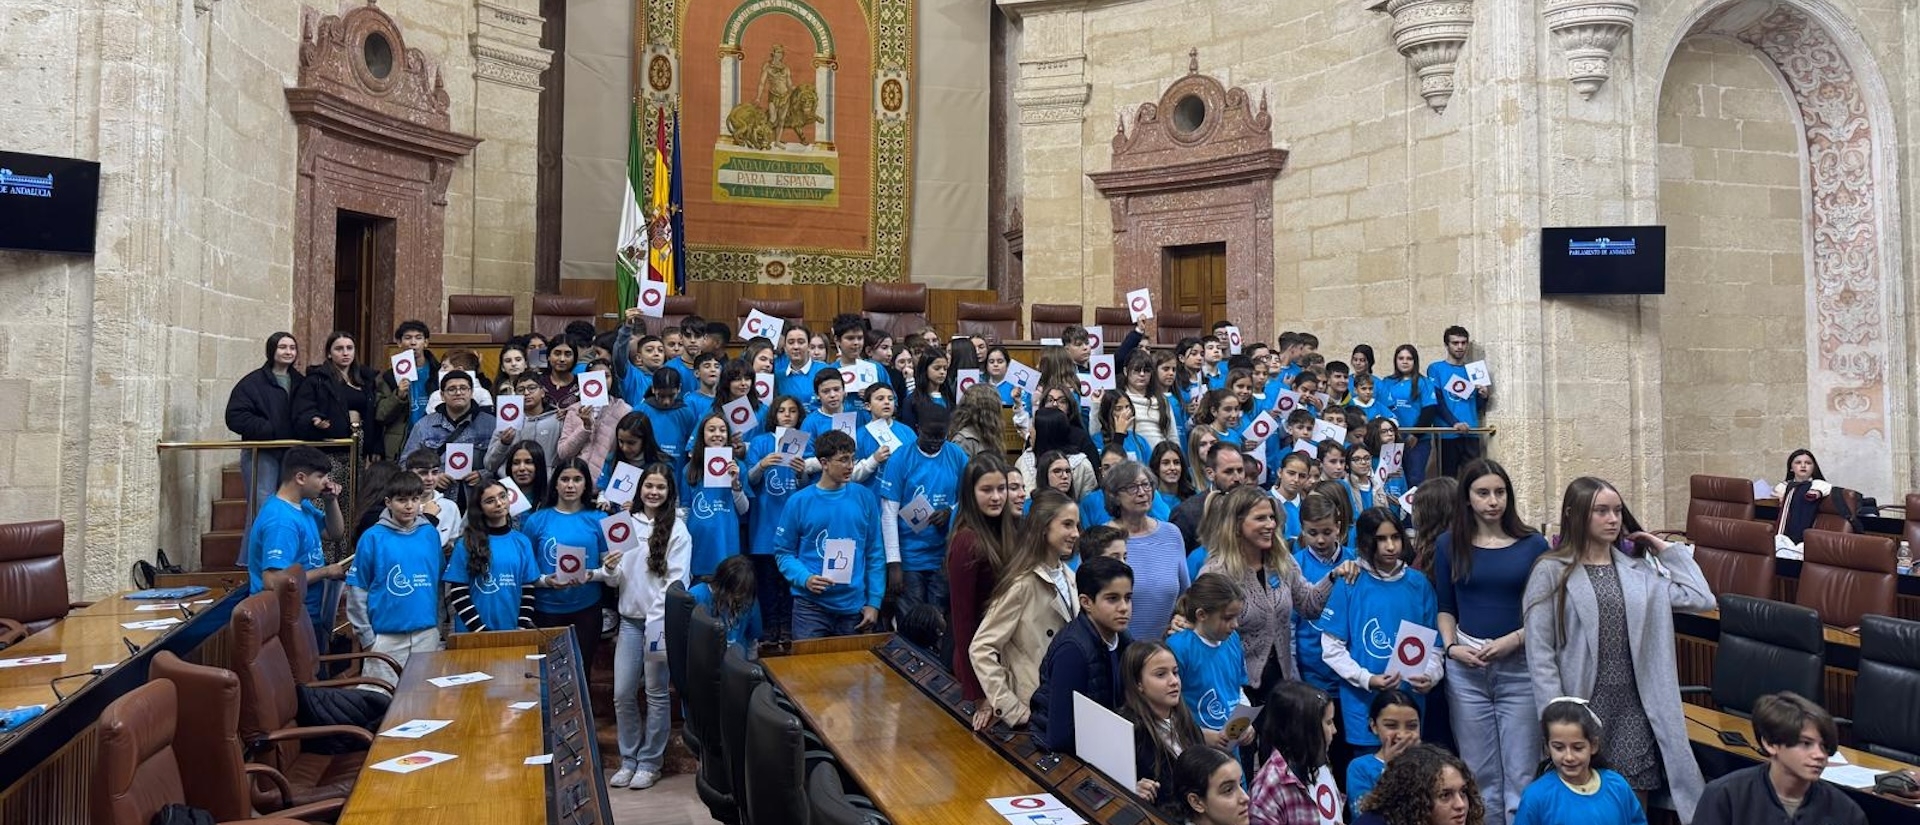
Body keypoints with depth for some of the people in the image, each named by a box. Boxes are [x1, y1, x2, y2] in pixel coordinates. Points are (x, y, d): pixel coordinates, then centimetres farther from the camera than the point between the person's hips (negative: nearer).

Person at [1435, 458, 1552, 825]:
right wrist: (1451, 647, -5)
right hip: (1466, 668, 1)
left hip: (1520, 667, -1)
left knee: (1521, 773, 3)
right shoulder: (1449, 545, 4)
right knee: (1480, 773, 10)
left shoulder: (1533, 545, 0)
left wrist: (1515, 639, -12)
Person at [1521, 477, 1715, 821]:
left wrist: (1666, 549, 6)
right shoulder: (1551, 572, -6)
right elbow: (1540, 654, -8)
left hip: (1636, 704, 4)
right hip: (1583, 704, -3)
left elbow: (1701, 599, 1)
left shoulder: (1639, 568, 9)